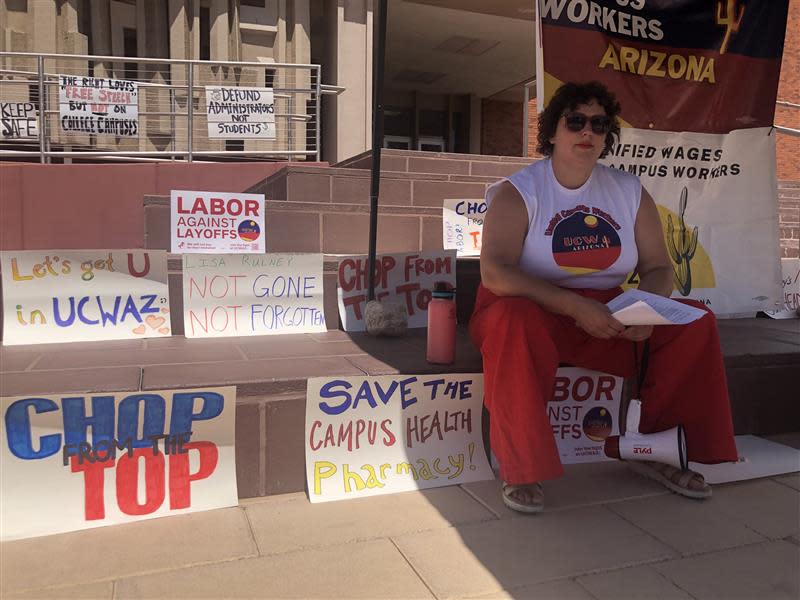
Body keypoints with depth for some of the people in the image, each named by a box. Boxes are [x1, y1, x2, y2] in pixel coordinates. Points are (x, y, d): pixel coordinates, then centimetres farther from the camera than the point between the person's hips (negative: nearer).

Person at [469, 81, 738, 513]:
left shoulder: (630, 192, 9)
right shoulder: (517, 192, -7)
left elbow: (658, 268, 8)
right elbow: (495, 272, -22)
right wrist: (574, 305, -32)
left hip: (607, 320, 5)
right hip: (533, 312, -4)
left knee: (695, 322, -11)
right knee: (514, 321, -39)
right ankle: (520, 469, -21)